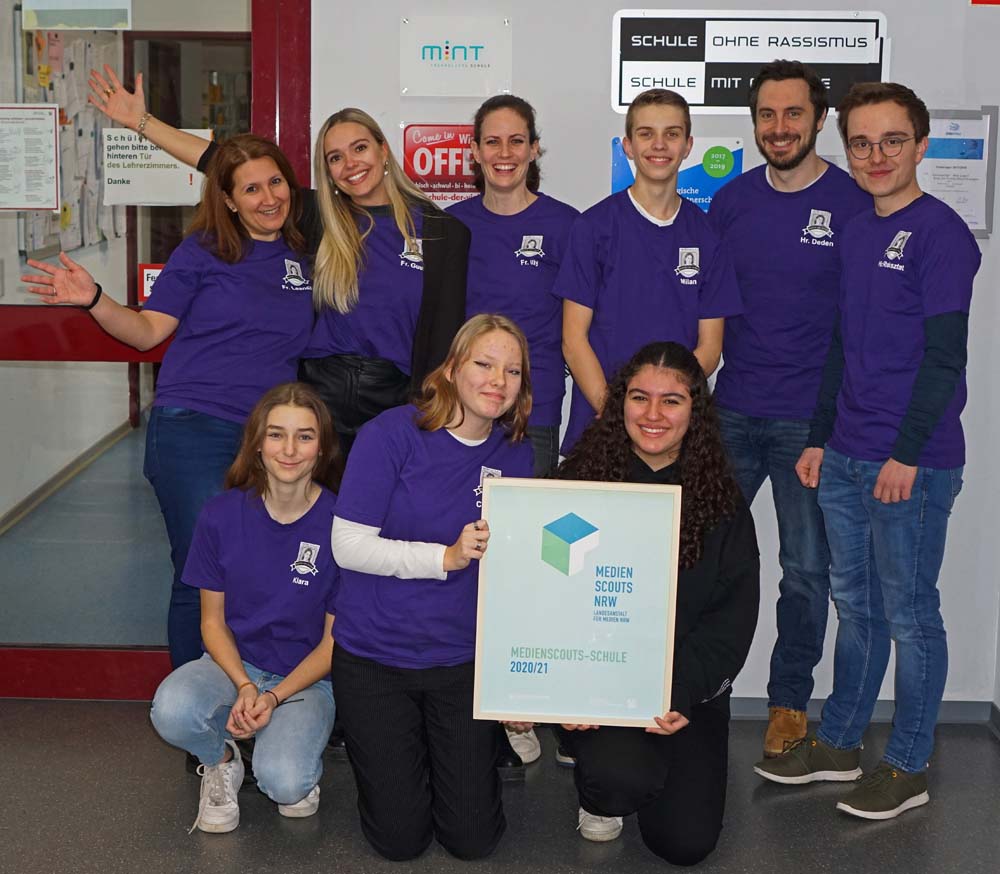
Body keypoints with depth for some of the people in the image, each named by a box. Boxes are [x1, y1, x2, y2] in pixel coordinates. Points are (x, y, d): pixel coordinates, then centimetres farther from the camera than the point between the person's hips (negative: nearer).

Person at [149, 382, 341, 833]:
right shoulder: (222, 515, -8)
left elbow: (334, 639, -6)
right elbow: (213, 621, 0)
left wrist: (275, 697, -18)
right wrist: (245, 686, -17)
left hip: (306, 676, -2)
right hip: (234, 663, 2)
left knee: (284, 781, -30)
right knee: (173, 709, -32)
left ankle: (298, 766, 9)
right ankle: (220, 762, 3)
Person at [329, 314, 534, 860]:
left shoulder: (515, 455, 0)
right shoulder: (392, 434, -13)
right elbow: (348, 545, -16)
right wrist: (447, 557, -25)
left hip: (463, 659, 3)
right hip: (375, 656, -3)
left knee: (473, 839, 4)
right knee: (400, 838, 3)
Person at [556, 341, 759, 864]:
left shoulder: (721, 503, 1)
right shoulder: (580, 480, -4)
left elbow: (734, 616, -3)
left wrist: (682, 693, -19)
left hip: (688, 688, 3)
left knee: (686, 842, -6)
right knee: (625, 776, -31)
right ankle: (599, 798, 9)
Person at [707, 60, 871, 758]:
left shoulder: (855, 204, -5)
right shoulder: (730, 201, 5)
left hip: (812, 419, -3)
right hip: (731, 412, 3)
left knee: (806, 569, 8)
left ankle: (790, 701, 25)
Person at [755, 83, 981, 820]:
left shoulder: (940, 232, -10)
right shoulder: (857, 234, 13)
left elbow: (944, 354, -15)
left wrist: (908, 453, -18)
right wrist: (820, 439, 16)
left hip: (912, 465, -7)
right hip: (847, 458, 7)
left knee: (909, 614, 3)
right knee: (855, 604, 16)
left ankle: (908, 768, 16)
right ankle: (839, 743, 29)